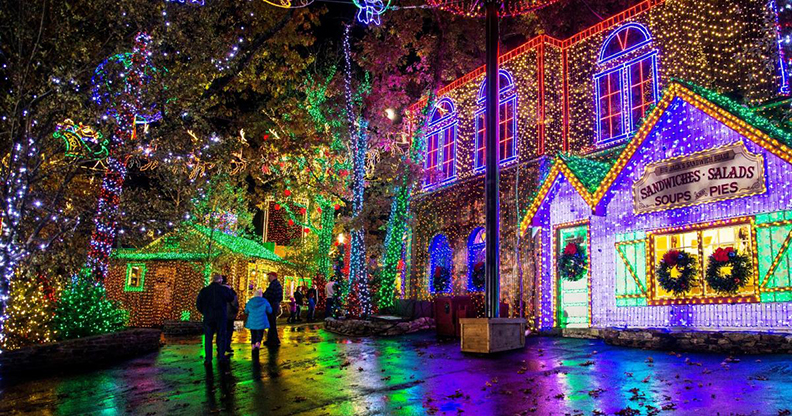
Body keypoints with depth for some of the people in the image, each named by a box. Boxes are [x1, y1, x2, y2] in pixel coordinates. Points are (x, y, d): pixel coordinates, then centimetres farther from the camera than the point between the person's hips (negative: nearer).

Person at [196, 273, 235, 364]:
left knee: (208, 338, 7)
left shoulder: (204, 290, -2)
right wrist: (229, 290, 20)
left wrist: (204, 312, 14)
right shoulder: (224, 289, -7)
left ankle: (208, 358, 5)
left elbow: (198, 305, 1)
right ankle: (221, 356, 9)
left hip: (208, 317, 1)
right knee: (221, 336, 10)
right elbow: (231, 299, 9)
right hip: (221, 316, -1)